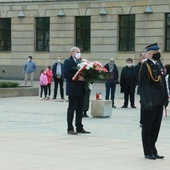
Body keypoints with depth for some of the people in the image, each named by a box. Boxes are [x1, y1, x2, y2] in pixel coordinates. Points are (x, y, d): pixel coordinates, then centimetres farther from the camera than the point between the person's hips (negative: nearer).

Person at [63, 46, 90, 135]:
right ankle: (70, 129, 3)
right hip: (73, 90, -7)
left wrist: (84, 78, -1)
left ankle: (79, 128, 18)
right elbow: (66, 74, -17)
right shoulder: (68, 61, -6)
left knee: (80, 109, 11)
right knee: (71, 109, -2)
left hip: (81, 90, 7)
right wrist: (77, 78, -21)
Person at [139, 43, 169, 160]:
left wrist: (165, 98, 13)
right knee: (148, 127, 3)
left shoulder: (159, 64, 13)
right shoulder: (146, 65, -12)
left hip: (159, 102, 8)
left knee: (156, 127, 13)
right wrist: (147, 101, -21)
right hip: (150, 102, -8)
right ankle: (148, 152, 10)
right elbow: (143, 85, -16)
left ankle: (153, 150, 22)